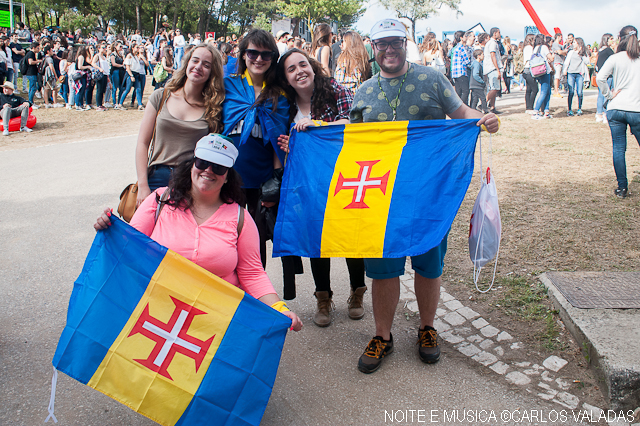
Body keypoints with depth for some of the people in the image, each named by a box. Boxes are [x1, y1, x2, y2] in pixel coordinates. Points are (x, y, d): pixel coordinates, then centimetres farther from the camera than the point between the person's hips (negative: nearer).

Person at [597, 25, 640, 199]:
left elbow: (600, 78, -13)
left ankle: (622, 187, 8)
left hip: (616, 109, 0)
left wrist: (609, 95, -1)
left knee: (618, 149, 6)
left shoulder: (615, 58, -2)